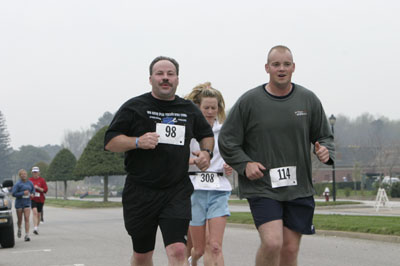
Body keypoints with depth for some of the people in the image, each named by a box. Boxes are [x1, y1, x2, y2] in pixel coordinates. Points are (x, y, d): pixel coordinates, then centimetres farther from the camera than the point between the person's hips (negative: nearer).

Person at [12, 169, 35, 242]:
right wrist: (23, 193, -20)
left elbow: (33, 190, 21)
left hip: (27, 203, 2)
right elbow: (13, 193, -14)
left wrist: (32, 194, -1)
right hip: (19, 203, -2)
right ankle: (19, 229, 44)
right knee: (19, 219, 12)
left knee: (27, 219, -10)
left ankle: (27, 235, -12)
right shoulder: (18, 184, -10)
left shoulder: (30, 183, 4)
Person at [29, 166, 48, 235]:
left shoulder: (42, 180, -1)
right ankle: (35, 228, -27)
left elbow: (45, 190, -5)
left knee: (39, 214, 12)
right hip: (33, 199, -1)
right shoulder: (30, 180, 3)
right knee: (35, 212, -20)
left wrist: (38, 188, -18)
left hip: (40, 199, 1)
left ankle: (37, 227, 32)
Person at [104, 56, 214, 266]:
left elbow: (206, 134, 29)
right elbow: (110, 142, -2)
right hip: (140, 192, -1)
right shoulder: (134, 107, 1)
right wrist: (137, 142, -19)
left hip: (177, 192, 1)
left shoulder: (189, 110, 11)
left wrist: (206, 152, 8)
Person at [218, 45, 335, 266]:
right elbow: (226, 141, 4)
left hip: (299, 188, 3)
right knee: (272, 242, -20)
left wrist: (325, 151, -6)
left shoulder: (309, 100, 5)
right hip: (261, 187, -3)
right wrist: (245, 164, -10)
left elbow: (324, 136, 16)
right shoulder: (249, 101, -2)